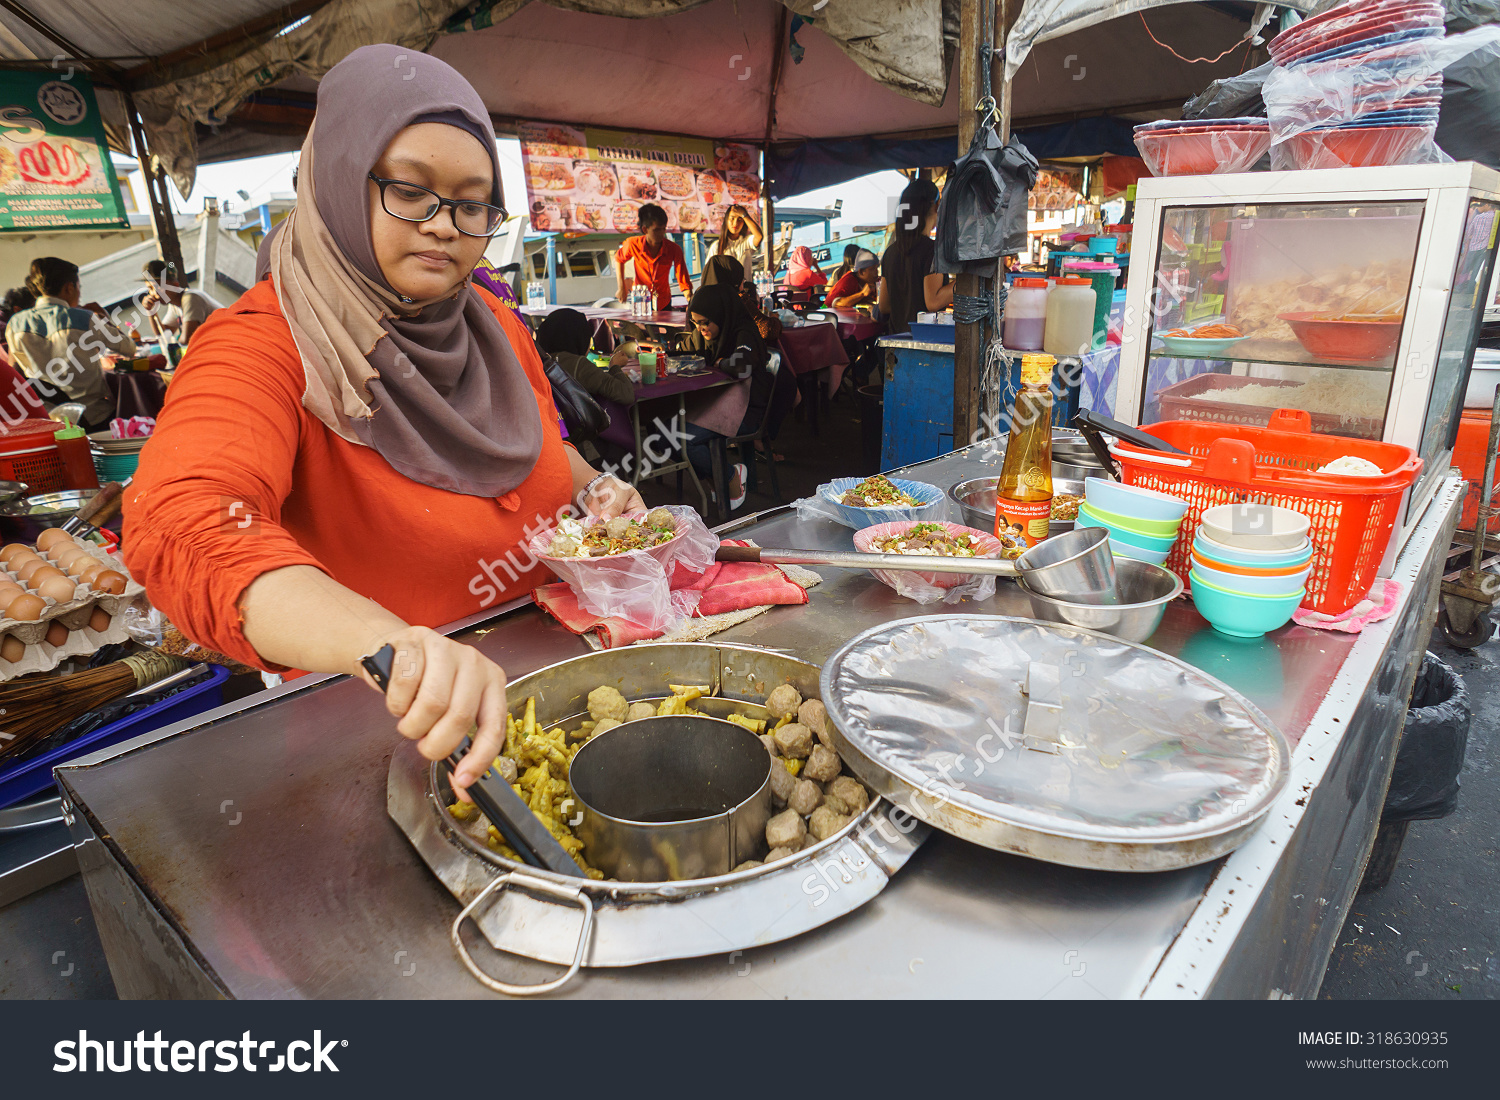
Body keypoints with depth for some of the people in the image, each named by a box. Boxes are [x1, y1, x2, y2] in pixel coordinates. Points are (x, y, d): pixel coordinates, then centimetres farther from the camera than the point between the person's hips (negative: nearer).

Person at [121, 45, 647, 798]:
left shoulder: (495, 327, 7)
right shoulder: (260, 347, -14)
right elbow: (183, 525, -33)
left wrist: (590, 489, 2)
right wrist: (383, 640, -50)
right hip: (374, 733, -5)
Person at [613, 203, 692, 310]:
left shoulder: (674, 249, -16)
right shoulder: (633, 244, -14)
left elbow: (684, 282, -18)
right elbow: (619, 259, 7)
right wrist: (621, 288, 0)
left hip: (663, 305, 0)